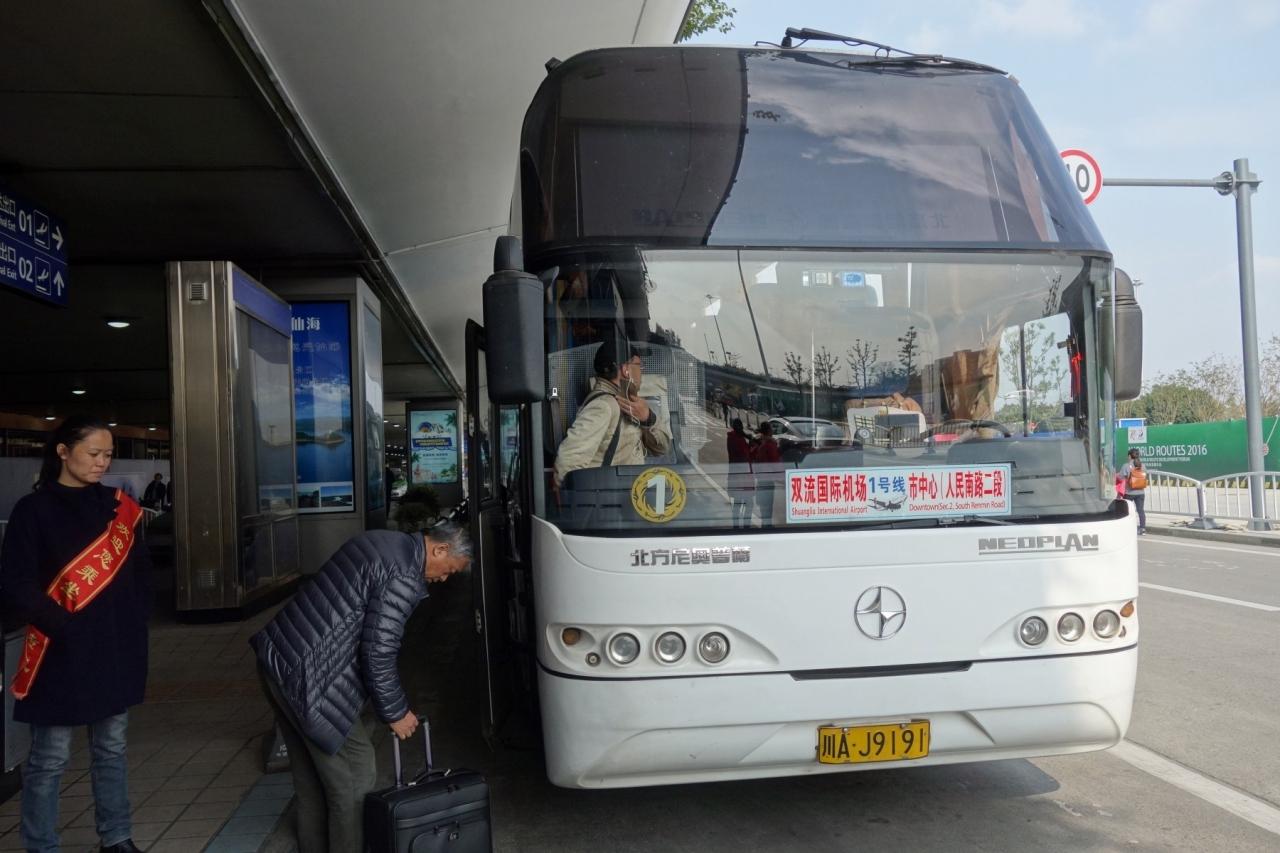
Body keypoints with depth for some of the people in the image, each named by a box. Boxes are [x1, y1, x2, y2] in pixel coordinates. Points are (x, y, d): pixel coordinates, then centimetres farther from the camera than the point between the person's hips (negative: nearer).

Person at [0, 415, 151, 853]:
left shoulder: (116, 505, 7)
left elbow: (140, 568, 12)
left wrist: (134, 622, 1)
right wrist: (66, 627, -16)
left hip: (116, 648, 5)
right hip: (62, 652, -5)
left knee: (111, 748, 15)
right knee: (50, 758, 4)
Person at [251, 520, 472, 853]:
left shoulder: (382, 543, 12)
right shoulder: (404, 575, -17)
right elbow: (378, 654, -18)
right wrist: (395, 713, -4)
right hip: (309, 677, -10)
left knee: (310, 776, 22)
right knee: (353, 779, 2)